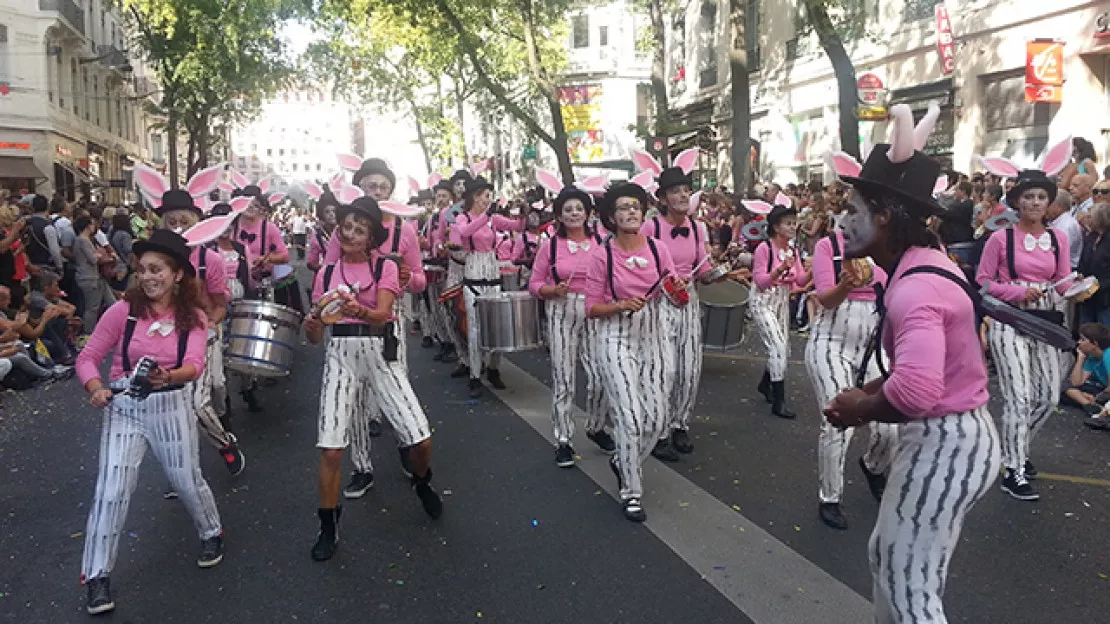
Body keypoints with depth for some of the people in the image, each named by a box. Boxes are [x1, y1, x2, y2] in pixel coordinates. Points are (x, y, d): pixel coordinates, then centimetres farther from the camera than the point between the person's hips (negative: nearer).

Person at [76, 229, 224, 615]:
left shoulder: (194, 318, -5)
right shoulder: (123, 311, -8)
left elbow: (195, 365, -19)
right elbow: (88, 357, -2)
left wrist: (168, 375, -40)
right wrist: (95, 388, -21)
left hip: (171, 407, 1)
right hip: (123, 408, -1)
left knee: (187, 481, 10)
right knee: (111, 490, -7)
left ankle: (211, 533, 39)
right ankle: (96, 575, 10)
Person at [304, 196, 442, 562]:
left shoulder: (385, 268, 2)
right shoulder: (326, 274, 9)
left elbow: (381, 314, -16)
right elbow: (315, 336, 7)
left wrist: (359, 311, -38)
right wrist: (310, 326, -16)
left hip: (380, 356, -1)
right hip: (339, 358, 2)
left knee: (420, 439, -8)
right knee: (330, 449, -8)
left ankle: (422, 482, 28)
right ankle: (328, 528, 14)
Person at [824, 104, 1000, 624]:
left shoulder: (914, 289, -27)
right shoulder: (923, 264, 6)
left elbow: (916, 390, -42)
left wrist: (860, 408, -21)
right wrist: (868, 393, 5)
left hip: (943, 444, -10)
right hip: (945, 435, 10)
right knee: (885, 555, 25)